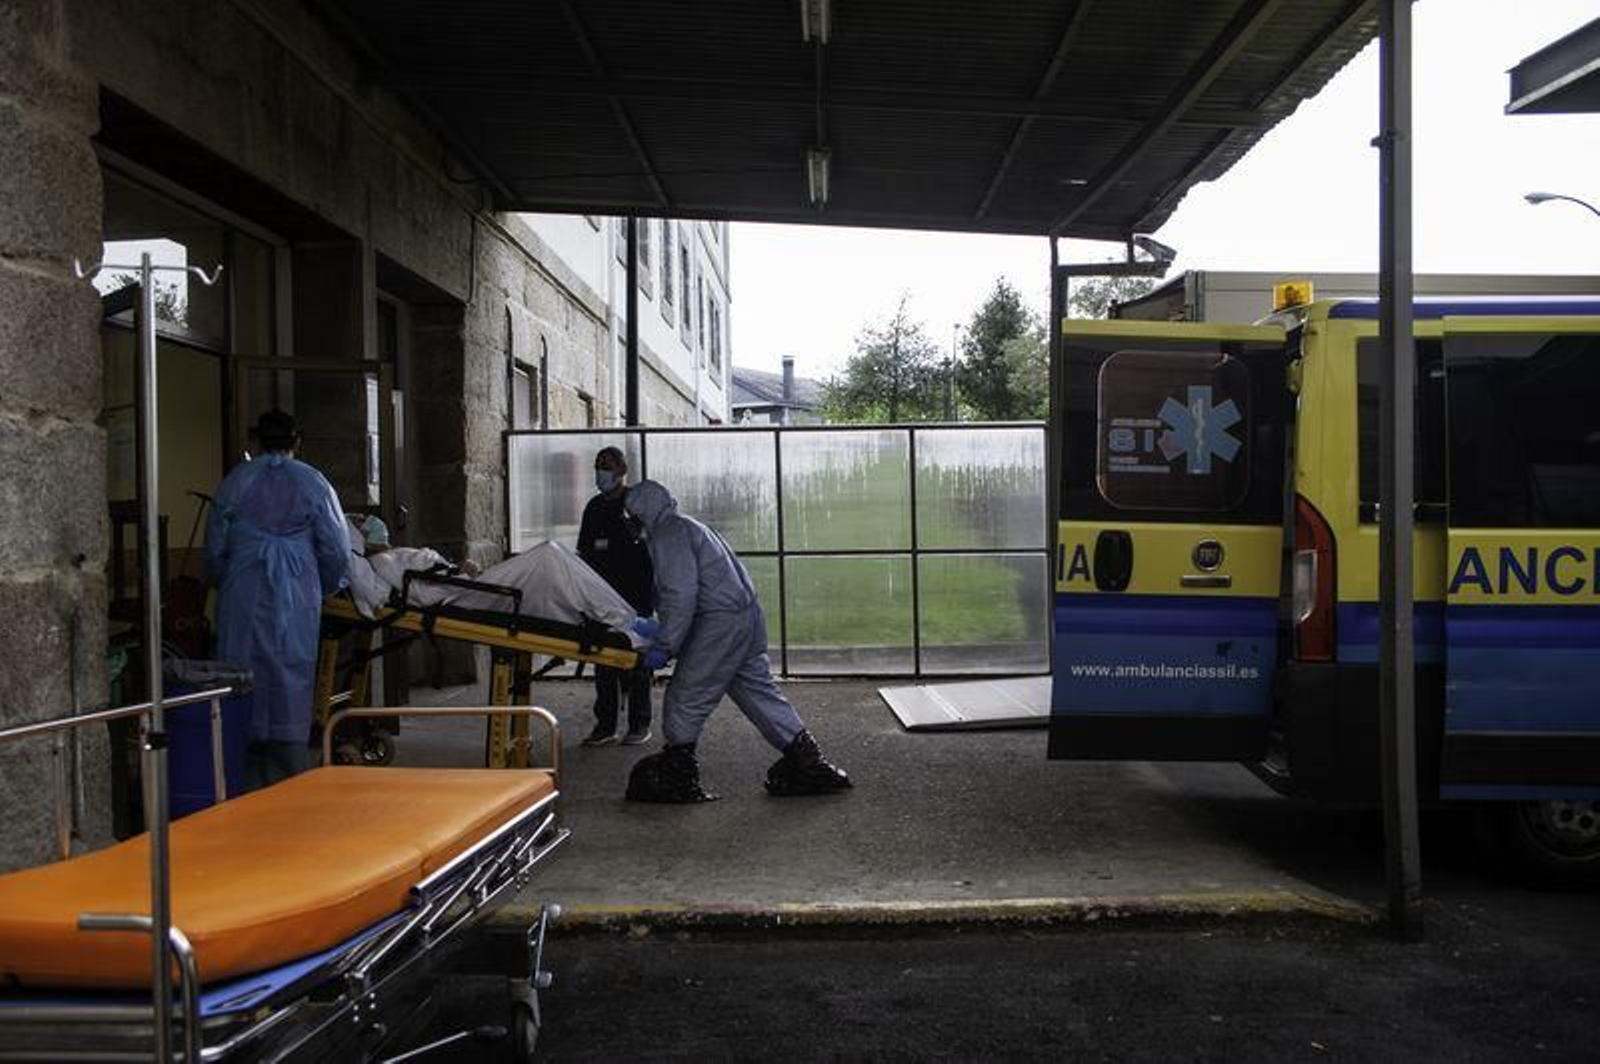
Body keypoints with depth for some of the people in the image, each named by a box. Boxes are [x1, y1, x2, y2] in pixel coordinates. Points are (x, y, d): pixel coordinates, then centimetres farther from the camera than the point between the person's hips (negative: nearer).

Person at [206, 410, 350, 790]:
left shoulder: (235, 481, 5)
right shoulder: (313, 483, 1)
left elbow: (215, 546, 10)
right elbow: (337, 549, 1)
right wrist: (326, 588, 19)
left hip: (243, 600, 1)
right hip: (296, 599, -1)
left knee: (243, 678, 6)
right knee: (292, 680, 4)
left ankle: (246, 784, 9)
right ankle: (289, 783, 7)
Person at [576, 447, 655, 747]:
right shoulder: (594, 508, 15)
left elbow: (653, 548, -5)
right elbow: (584, 551, 21)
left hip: (635, 595, -6)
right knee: (603, 661, 6)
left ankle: (640, 725, 6)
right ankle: (605, 725, 12)